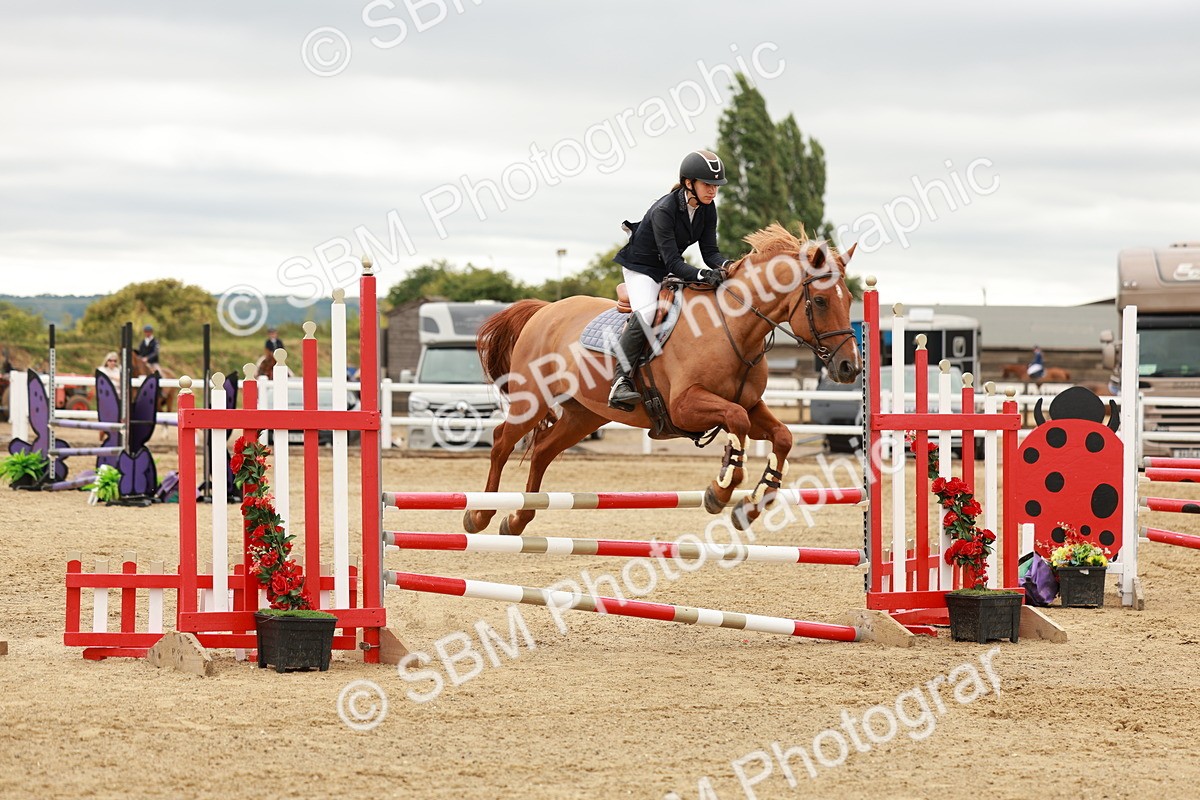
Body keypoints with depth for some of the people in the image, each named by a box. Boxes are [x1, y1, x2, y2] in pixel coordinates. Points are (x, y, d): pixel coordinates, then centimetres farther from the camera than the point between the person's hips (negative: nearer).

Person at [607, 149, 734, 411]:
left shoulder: (707, 208, -7)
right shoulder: (664, 211, -29)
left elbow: (709, 251, -7)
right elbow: (672, 263, -32)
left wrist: (725, 265, -29)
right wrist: (702, 276, -47)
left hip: (672, 268, 8)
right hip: (641, 267, -8)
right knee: (645, 312, -33)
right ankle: (620, 381, -30)